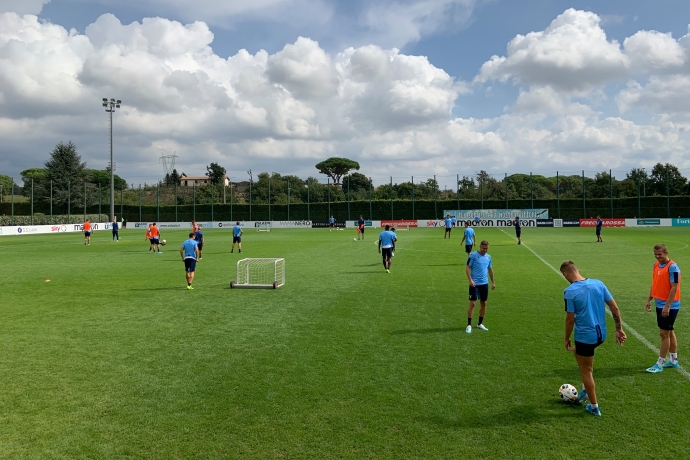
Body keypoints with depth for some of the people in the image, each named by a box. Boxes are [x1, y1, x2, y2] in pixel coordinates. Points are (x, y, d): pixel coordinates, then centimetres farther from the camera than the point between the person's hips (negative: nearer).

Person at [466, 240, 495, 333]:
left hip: (484, 283, 6)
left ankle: (480, 324, 24)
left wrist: (493, 282, 18)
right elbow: (467, 267, -9)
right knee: (472, 303, -8)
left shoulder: (488, 257, 10)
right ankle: (469, 325, 0)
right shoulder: (473, 255, -8)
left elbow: (490, 269, 19)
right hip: (474, 284, -6)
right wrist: (470, 280, -18)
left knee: (483, 303, 10)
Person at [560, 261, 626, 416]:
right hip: (601, 334, 7)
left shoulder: (570, 291, -18)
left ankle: (594, 407, 23)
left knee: (586, 371, 11)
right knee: (578, 350, 31)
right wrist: (619, 329, 11)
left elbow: (570, 319, -14)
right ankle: (586, 390, 35)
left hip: (585, 336, -7)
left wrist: (566, 339, 0)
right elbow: (615, 308, 2)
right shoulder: (598, 283, -1)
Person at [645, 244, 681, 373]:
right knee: (669, 332, 17)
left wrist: (667, 306, -22)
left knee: (664, 333, -4)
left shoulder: (672, 267, -17)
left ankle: (660, 364, 2)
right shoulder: (656, 265, 8)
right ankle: (674, 360, 28)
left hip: (669, 306, -8)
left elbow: (674, 288, -20)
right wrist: (649, 300, 15)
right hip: (660, 304, 8)